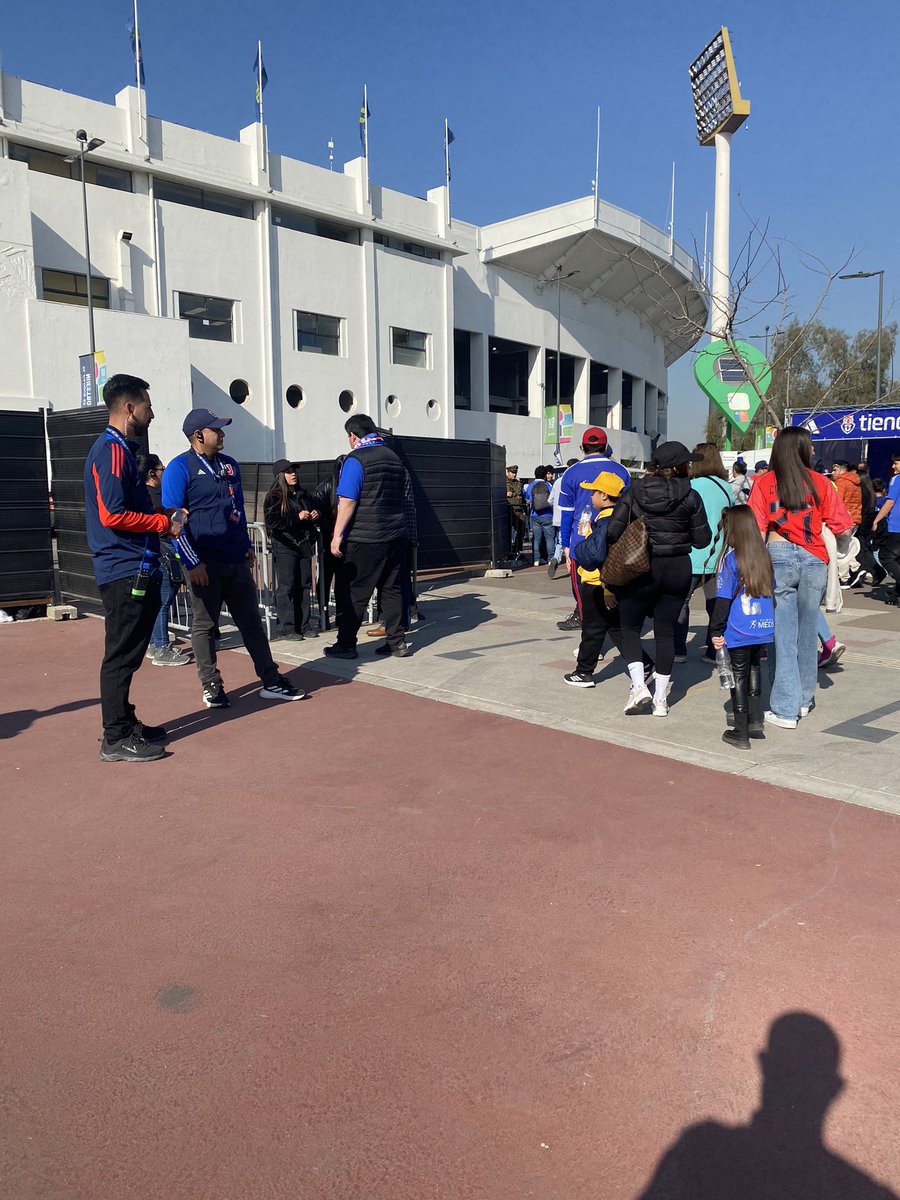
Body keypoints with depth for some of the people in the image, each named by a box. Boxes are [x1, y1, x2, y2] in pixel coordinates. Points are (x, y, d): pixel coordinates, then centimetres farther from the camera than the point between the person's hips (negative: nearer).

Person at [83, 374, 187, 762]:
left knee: (127, 654, 16)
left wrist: (160, 516, 11)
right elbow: (112, 515, -22)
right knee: (122, 655, -4)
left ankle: (125, 724, 27)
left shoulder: (120, 448, 18)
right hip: (126, 572, -10)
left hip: (135, 570, 10)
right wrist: (163, 523, -12)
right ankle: (116, 740, 4)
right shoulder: (112, 451, -14)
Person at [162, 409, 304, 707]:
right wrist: (192, 563, -17)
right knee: (204, 626, 6)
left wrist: (247, 547, 20)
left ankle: (271, 682, 15)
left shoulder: (229, 465, 14)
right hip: (205, 563, -6)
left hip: (237, 560, 6)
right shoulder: (180, 468, -7)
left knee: (251, 621, 9)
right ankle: (212, 687, 17)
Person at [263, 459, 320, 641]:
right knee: (286, 586, -5)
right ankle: (286, 628, -1)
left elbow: (314, 509, 30)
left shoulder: (304, 494, 14)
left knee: (304, 585, 8)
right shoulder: (273, 497, -5)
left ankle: (303, 624, 15)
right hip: (284, 546, -6)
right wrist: (297, 517, -18)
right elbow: (272, 522, -16)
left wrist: (316, 515, 5)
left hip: (304, 544, 6)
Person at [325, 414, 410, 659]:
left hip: (365, 540, -7)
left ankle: (346, 645, 7)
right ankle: (396, 642, 15)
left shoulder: (356, 460, -9)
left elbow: (347, 502, -15)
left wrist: (337, 535, -13)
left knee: (352, 593, 2)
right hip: (396, 536, 7)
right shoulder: (394, 458, 13)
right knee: (391, 589, 12)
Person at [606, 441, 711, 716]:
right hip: (678, 570, 1)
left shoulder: (634, 492, -4)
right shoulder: (690, 497, -5)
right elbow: (702, 539, -1)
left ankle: (638, 685, -5)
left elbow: (613, 531, -10)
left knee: (630, 627, 13)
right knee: (666, 631, 10)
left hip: (641, 570, -1)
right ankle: (660, 698, 11)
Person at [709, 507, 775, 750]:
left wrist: (716, 630, -8)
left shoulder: (730, 558, -13)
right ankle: (755, 722, 27)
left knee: (739, 676, 5)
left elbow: (723, 598, -14)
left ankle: (741, 734, 12)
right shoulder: (763, 555, 3)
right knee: (753, 668, 23)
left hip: (738, 632, -5)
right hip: (764, 628, 5)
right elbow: (771, 589, 13)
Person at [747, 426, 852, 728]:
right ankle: (804, 699, 28)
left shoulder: (764, 482, 2)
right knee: (807, 632, 14)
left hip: (778, 557, -1)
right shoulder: (819, 482, 3)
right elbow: (841, 526, 3)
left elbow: (756, 530, -4)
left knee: (783, 634, 2)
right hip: (814, 561, 1)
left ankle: (786, 709, 2)